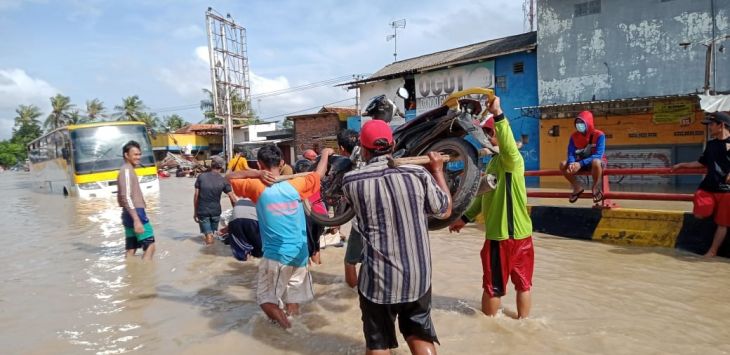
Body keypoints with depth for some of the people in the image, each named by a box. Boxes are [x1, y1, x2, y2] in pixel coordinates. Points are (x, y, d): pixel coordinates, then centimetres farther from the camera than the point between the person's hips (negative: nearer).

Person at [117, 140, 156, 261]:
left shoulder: (127, 170, 19)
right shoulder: (127, 170, -11)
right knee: (150, 245, -8)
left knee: (131, 249, 10)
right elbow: (126, 197, -21)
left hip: (130, 214, 10)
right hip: (135, 213, -10)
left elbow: (120, 198, 23)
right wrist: (136, 219, -26)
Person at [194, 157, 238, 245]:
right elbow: (233, 198, -8)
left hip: (202, 211, -1)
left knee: (208, 235, 2)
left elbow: (196, 195, -5)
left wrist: (195, 211, 4)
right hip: (216, 211, 1)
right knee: (212, 234, 19)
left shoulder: (201, 177, -5)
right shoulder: (223, 180, -6)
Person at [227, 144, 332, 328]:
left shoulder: (258, 187, -11)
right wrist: (326, 154, 28)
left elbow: (230, 178, 2)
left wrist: (256, 174, -10)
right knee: (293, 298, 20)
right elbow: (318, 174, 12)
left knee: (266, 299, 12)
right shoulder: (295, 185, -4)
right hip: (300, 255, 4)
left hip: (276, 256, -4)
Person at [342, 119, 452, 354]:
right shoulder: (418, 174, -9)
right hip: (418, 277, 2)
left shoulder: (352, 181, -12)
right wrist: (438, 170, 17)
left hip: (378, 280, -1)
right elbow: (445, 210, 6)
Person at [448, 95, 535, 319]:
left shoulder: (511, 158, -15)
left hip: (505, 235, -9)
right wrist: (465, 218, 21)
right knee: (523, 283, 17)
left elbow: (508, 145, -41)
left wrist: (497, 114, -48)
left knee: (493, 286, 7)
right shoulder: (496, 161, 13)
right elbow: (485, 194, 20)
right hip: (519, 232, 9)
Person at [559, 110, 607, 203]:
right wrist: (572, 163, -32)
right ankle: (577, 187, -2)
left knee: (595, 162, -42)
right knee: (563, 164, -21)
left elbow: (598, 155, -26)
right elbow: (571, 154, -7)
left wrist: (580, 163, -38)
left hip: (596, 162, -5)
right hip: (580, 163, 5)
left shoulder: (599, 135, -16)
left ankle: (596, 187, -15)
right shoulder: (574, 136, -2)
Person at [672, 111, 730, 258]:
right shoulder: (710, 144, 11)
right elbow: (702, 163, 23)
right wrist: (681, 165, 22)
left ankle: (712, 251, 12)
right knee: (700, 214, -14)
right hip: (708, 187, 4)